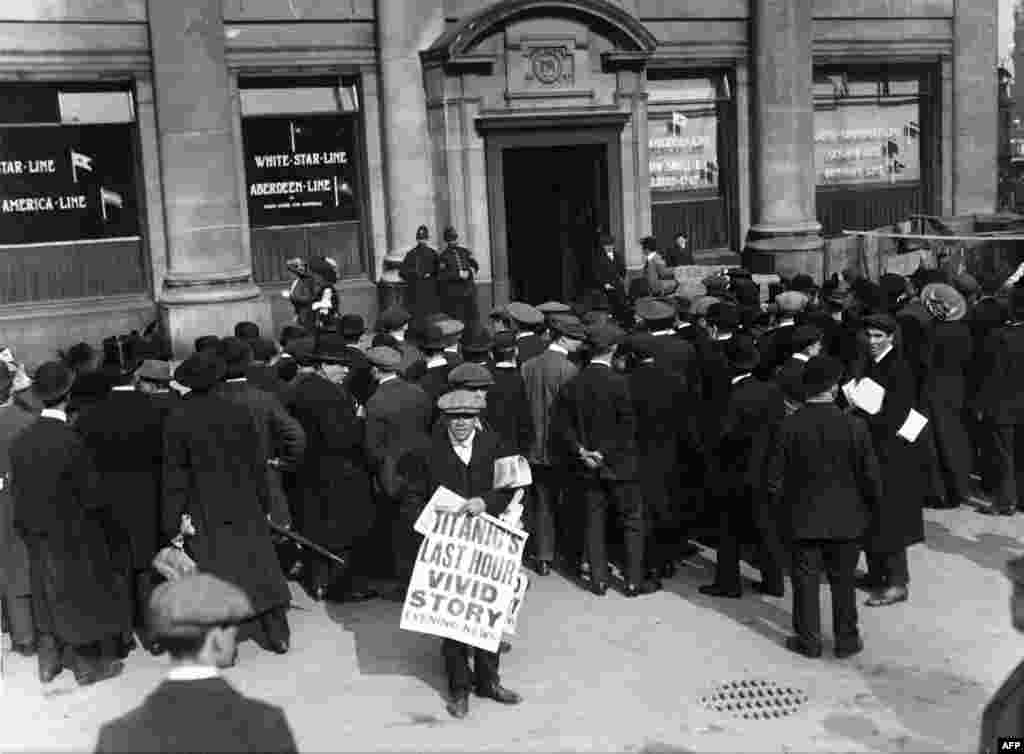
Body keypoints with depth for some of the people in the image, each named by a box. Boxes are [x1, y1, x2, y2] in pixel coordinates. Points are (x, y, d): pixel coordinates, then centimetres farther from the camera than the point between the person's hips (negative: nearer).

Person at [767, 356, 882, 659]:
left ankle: (808, 640, 21)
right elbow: (871, 476, -9)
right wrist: (870, 506, 9)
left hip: (801, 520, 0)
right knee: (843, 581, 14)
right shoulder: (854, 426, -14)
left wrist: (783, 506, 8)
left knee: (806, 581, 12)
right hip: (845, 520, 0)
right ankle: (846, 639, 25)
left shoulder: (789, 426, -14)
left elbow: (774, 478, -9)